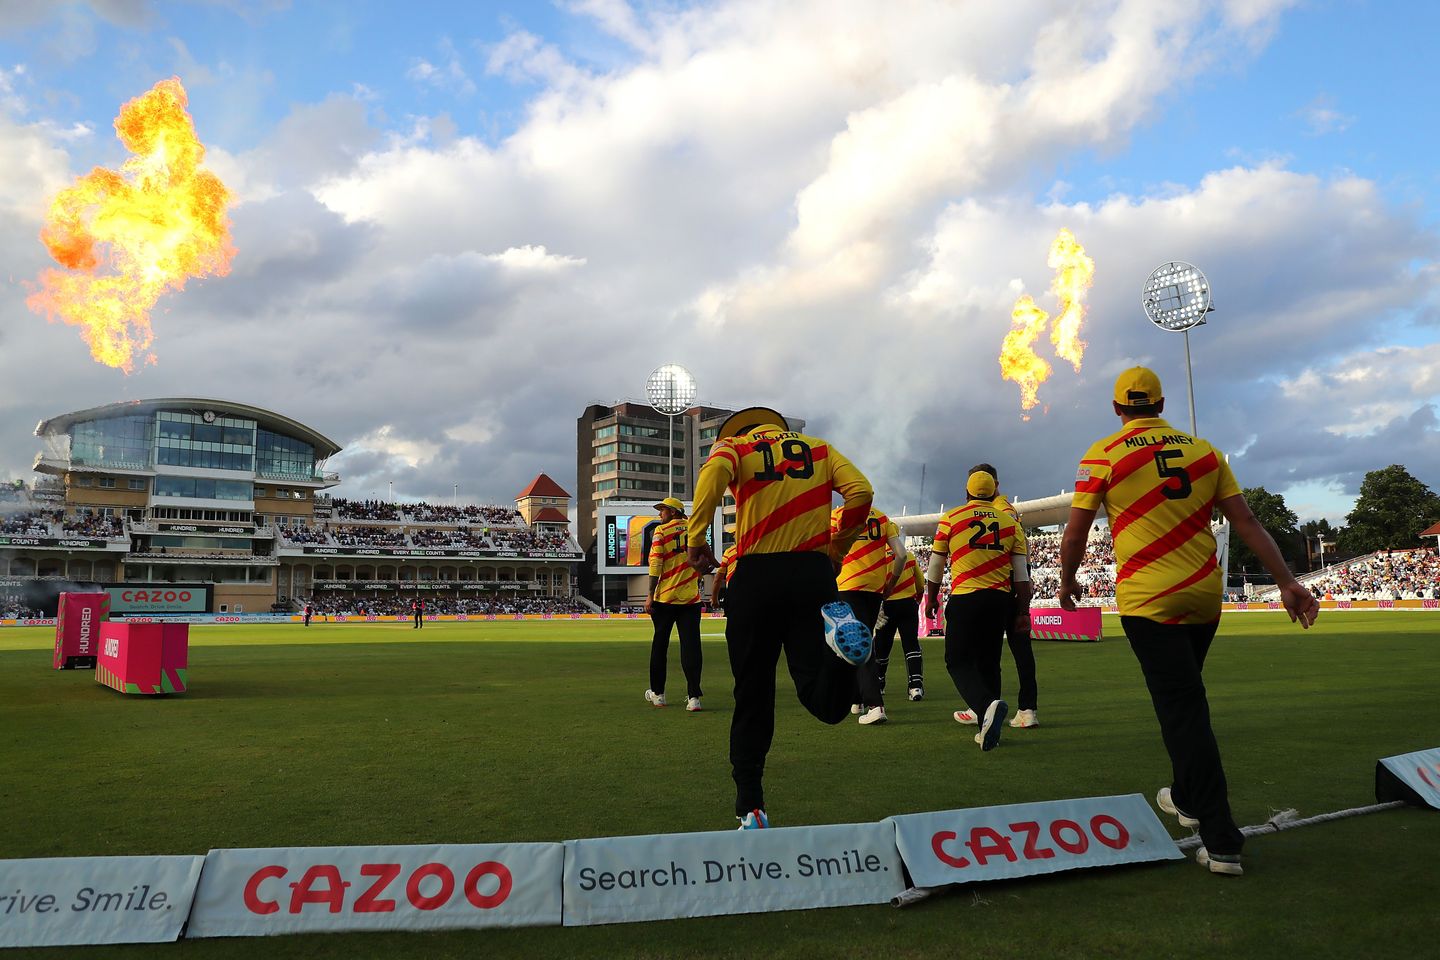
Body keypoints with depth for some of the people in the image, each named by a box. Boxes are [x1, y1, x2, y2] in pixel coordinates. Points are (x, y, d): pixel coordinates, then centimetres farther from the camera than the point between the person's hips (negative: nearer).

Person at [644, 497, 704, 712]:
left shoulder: (661, 531, -3)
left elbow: (655, 564, -10)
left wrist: (650, 595, -8)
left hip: (665, 598, -2)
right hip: (691, 598, 3)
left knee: (660, 644, 11)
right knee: (691, 645, -1)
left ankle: (657, 693, 20)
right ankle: (693, 697, -9)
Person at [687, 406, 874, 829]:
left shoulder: (733, 446, 13)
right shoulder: (819, 449, 20)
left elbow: (714, 472, -13)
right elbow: (861, 492, 3)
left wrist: (696, 539, -10)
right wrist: (837, 548, 15)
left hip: (756, 576, -1)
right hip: (814, 573, 1)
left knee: (753, 697, 10)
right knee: (824, 702, 0)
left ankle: (751, 809, 12)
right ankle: (840, 651, -31)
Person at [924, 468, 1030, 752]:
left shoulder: (951, 519, 2)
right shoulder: (1010, 523, 10)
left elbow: (936, 565, 7)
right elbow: (1021, 574, 8)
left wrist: (931, 598, 20)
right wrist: (1024, 610, 13)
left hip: (965, 599, -4)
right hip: (999, 600, 4)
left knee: (958, 661, 1)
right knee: (989, 662, 13)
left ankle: (987, 705, -26)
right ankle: (988, 725, 14)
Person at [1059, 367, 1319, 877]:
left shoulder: (1103, 456, -5)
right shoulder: (1204, 451, 8)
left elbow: (1075, 534, -4)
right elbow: (1246, 522, 6)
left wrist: (1067, 582, 13)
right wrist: (1286, 581, 7)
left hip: (1148, 600, -5)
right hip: (1204, 593, 5)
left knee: (1183, 710, -3)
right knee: (1187, 698, 23)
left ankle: (1222, 841, -2)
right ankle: (1187, 797, 39)